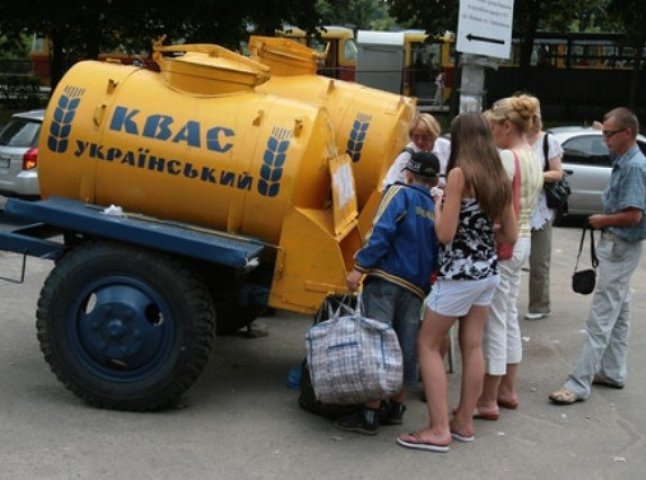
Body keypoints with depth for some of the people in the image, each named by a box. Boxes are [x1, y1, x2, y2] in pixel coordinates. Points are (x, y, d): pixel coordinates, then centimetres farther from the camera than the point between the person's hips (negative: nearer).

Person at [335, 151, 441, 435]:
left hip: (384, 279, -5)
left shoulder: (399, 193, 1)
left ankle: (370, 415, -8)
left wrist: (359, 267, -16)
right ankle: (396, 408, 23)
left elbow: (382, 231, -14)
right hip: (415, 287, 6)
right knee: (405, 350, 12)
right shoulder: (436, 210, 17)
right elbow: (438, 254, 16)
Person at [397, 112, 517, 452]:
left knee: (428, 345, 2)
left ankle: (439, 430, 0)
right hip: (488, 271, 8)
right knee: (473, 347, 14)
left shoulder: (459, 173, -15)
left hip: (459, 274, -7)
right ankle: (464, 422, 23)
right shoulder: (499, 177, 6)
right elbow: (510, 234, 11)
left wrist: (436, 207, 0)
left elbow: (445, 234, -17)